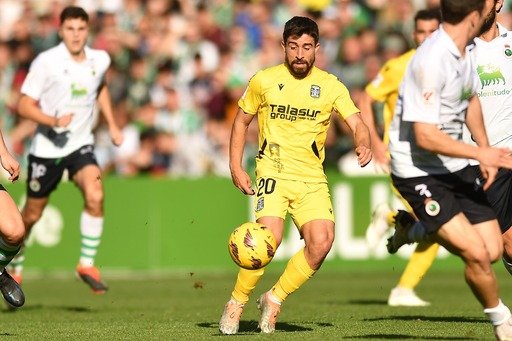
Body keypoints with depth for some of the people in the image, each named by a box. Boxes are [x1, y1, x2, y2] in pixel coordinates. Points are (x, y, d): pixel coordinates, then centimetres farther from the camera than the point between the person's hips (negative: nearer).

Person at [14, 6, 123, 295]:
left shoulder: (100, 60, -1)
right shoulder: (46, 62, -14)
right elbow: (25, 105, -13)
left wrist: (112, 125, 17)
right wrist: (53, 120, -29)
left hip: (81, 144, 2)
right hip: (47, 148, -2)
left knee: (95, 197, -24)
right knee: (32, 214, 9)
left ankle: (87, 265, -11)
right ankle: (15, 269, 34)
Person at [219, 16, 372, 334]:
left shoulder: (331, 86, 5)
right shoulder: (264, 81, 2)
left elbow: (356, 122, -3)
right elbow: (242, 120, 13)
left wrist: (364, 145, -26)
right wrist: (236, 167, 3)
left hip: (312, 177, 2)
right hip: (274, 171, -2)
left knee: (321, 242, -18)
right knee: (270, 237, -24)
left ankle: (274, 299, 5)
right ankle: (237, 303, -2)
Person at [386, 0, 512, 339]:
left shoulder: (465, 49, 2)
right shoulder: (431, 62, -26)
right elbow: (425, 136, -27)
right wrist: (483, 154, -24)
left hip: (456, 166, 8)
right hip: (419, 172, -8)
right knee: (477, 254, -17)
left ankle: (417, 230, 28)